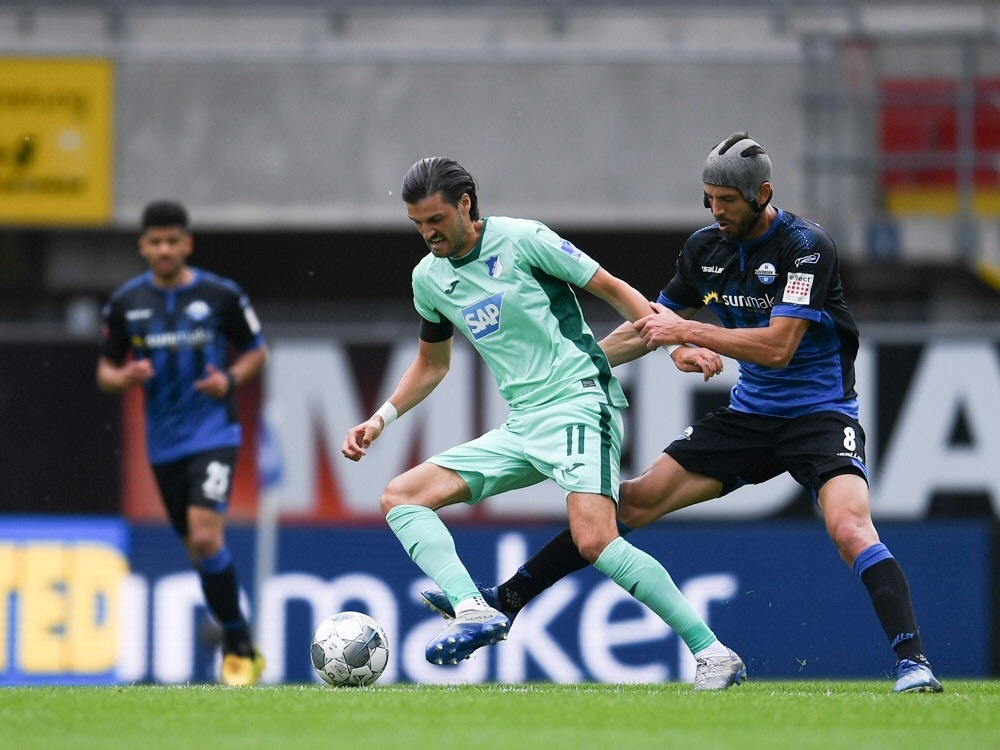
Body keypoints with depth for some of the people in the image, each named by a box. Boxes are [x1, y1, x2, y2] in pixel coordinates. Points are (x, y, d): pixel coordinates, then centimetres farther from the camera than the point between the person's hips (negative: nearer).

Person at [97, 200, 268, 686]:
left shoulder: (220, 295, -3)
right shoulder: (126, 302, 3)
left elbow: (257, 350, 9)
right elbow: (105, 372, 10)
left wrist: (230, 380, -10)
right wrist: (124, 378, -13)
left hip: (213, 432, -4)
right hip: (163, 441, 4)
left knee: (205, 534, -20)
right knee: (197, 548, 8)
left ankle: (237, 646, -9)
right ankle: (241, 645, 23)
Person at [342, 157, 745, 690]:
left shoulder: (521, 240, -8)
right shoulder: (428, 278, 11)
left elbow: (614, 291, -3)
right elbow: (431, 364, 28)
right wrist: (381, 419, 17)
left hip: (579, 402, -8)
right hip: (521, 426, 8)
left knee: (595, 541, -27)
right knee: (400, 497, -3)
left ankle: (711, 653, -20)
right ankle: (473, 611, -23)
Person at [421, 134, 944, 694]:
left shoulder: (806, 246, -17)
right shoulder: (706, 248, 3)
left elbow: (779, 346, -25)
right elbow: (653, 324, 18)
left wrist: (688, 332, -22)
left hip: (820, 412, -6)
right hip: (750, 412, 6)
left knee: (849, 527, -31)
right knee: (637, 499, 2)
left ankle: (913, 662, -30)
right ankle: (507, 601, 6)